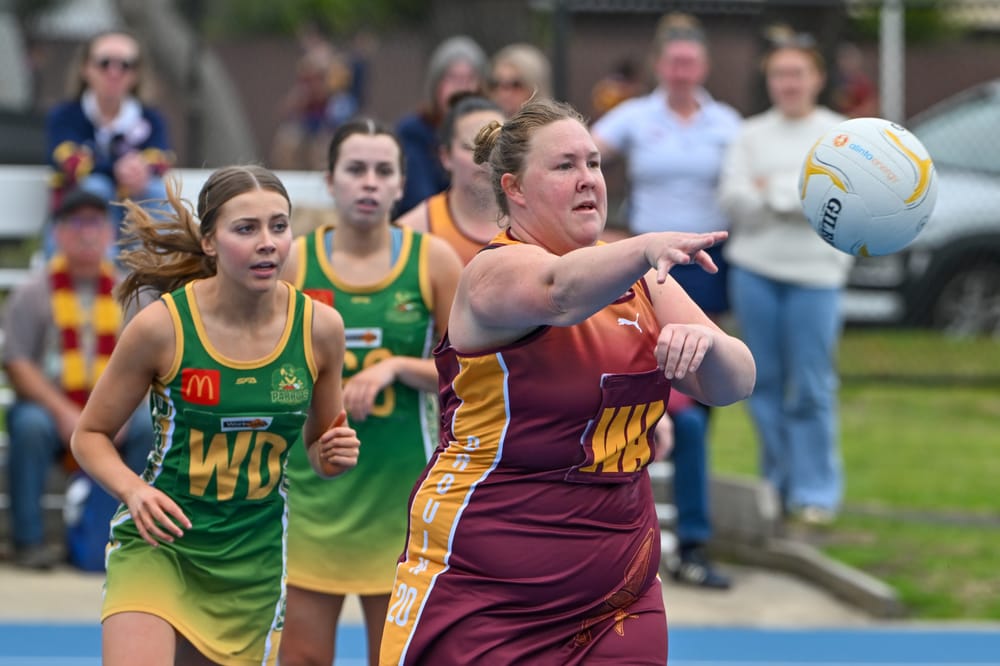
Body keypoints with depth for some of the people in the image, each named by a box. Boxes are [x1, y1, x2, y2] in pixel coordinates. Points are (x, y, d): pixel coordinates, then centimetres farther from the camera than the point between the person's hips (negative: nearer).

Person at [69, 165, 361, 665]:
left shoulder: (320, 327, -5)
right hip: (158, 540, -3)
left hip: (253, 560, 3)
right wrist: (133, 490, -20)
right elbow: (90, 435, -1)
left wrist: (332, 455, -11)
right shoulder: (162, 324, -13)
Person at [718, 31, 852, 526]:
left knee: (810, 388, -5)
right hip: (754, 268, 2)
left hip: (815, 272, -2)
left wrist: (771, 189, -9)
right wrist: (796, 198, -13)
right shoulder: (751, 134, 10)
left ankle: (815, 491, 1)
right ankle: (778, 481, 15)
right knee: (766, 383, 4)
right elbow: (733, 198, -1)